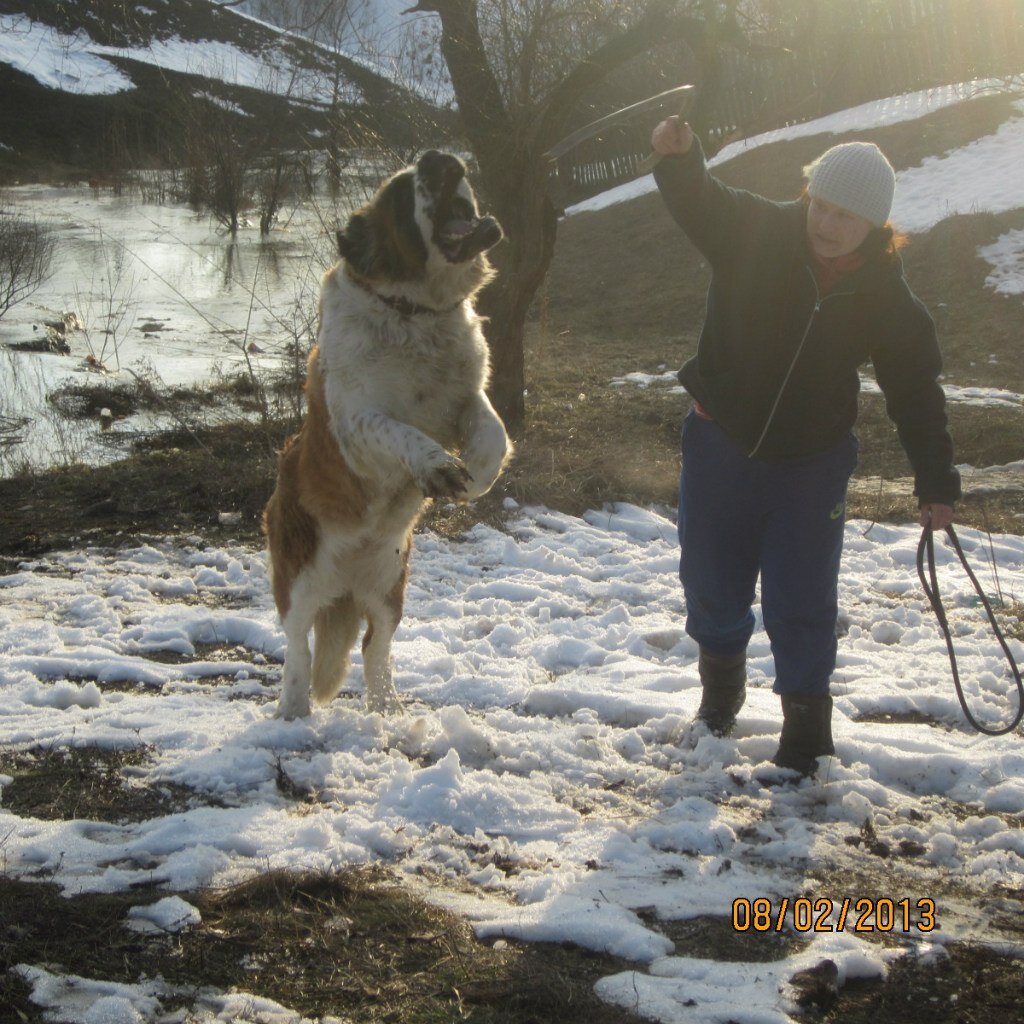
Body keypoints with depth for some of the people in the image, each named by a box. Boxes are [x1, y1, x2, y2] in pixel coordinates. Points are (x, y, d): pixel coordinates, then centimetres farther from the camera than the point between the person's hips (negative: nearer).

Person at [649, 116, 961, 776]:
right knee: (712, 581, 14)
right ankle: (722, 679, 42)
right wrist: (680, 156, -39)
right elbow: (701, 203, -17)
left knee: (801, 602, -2)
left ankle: (807, 718, 16)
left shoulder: (889, 299, -11)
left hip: (811, 465, -1)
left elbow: (917, 393, -4)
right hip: (721, 444, 1)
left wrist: (936, 484, -6)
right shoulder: (757, 233, -11)